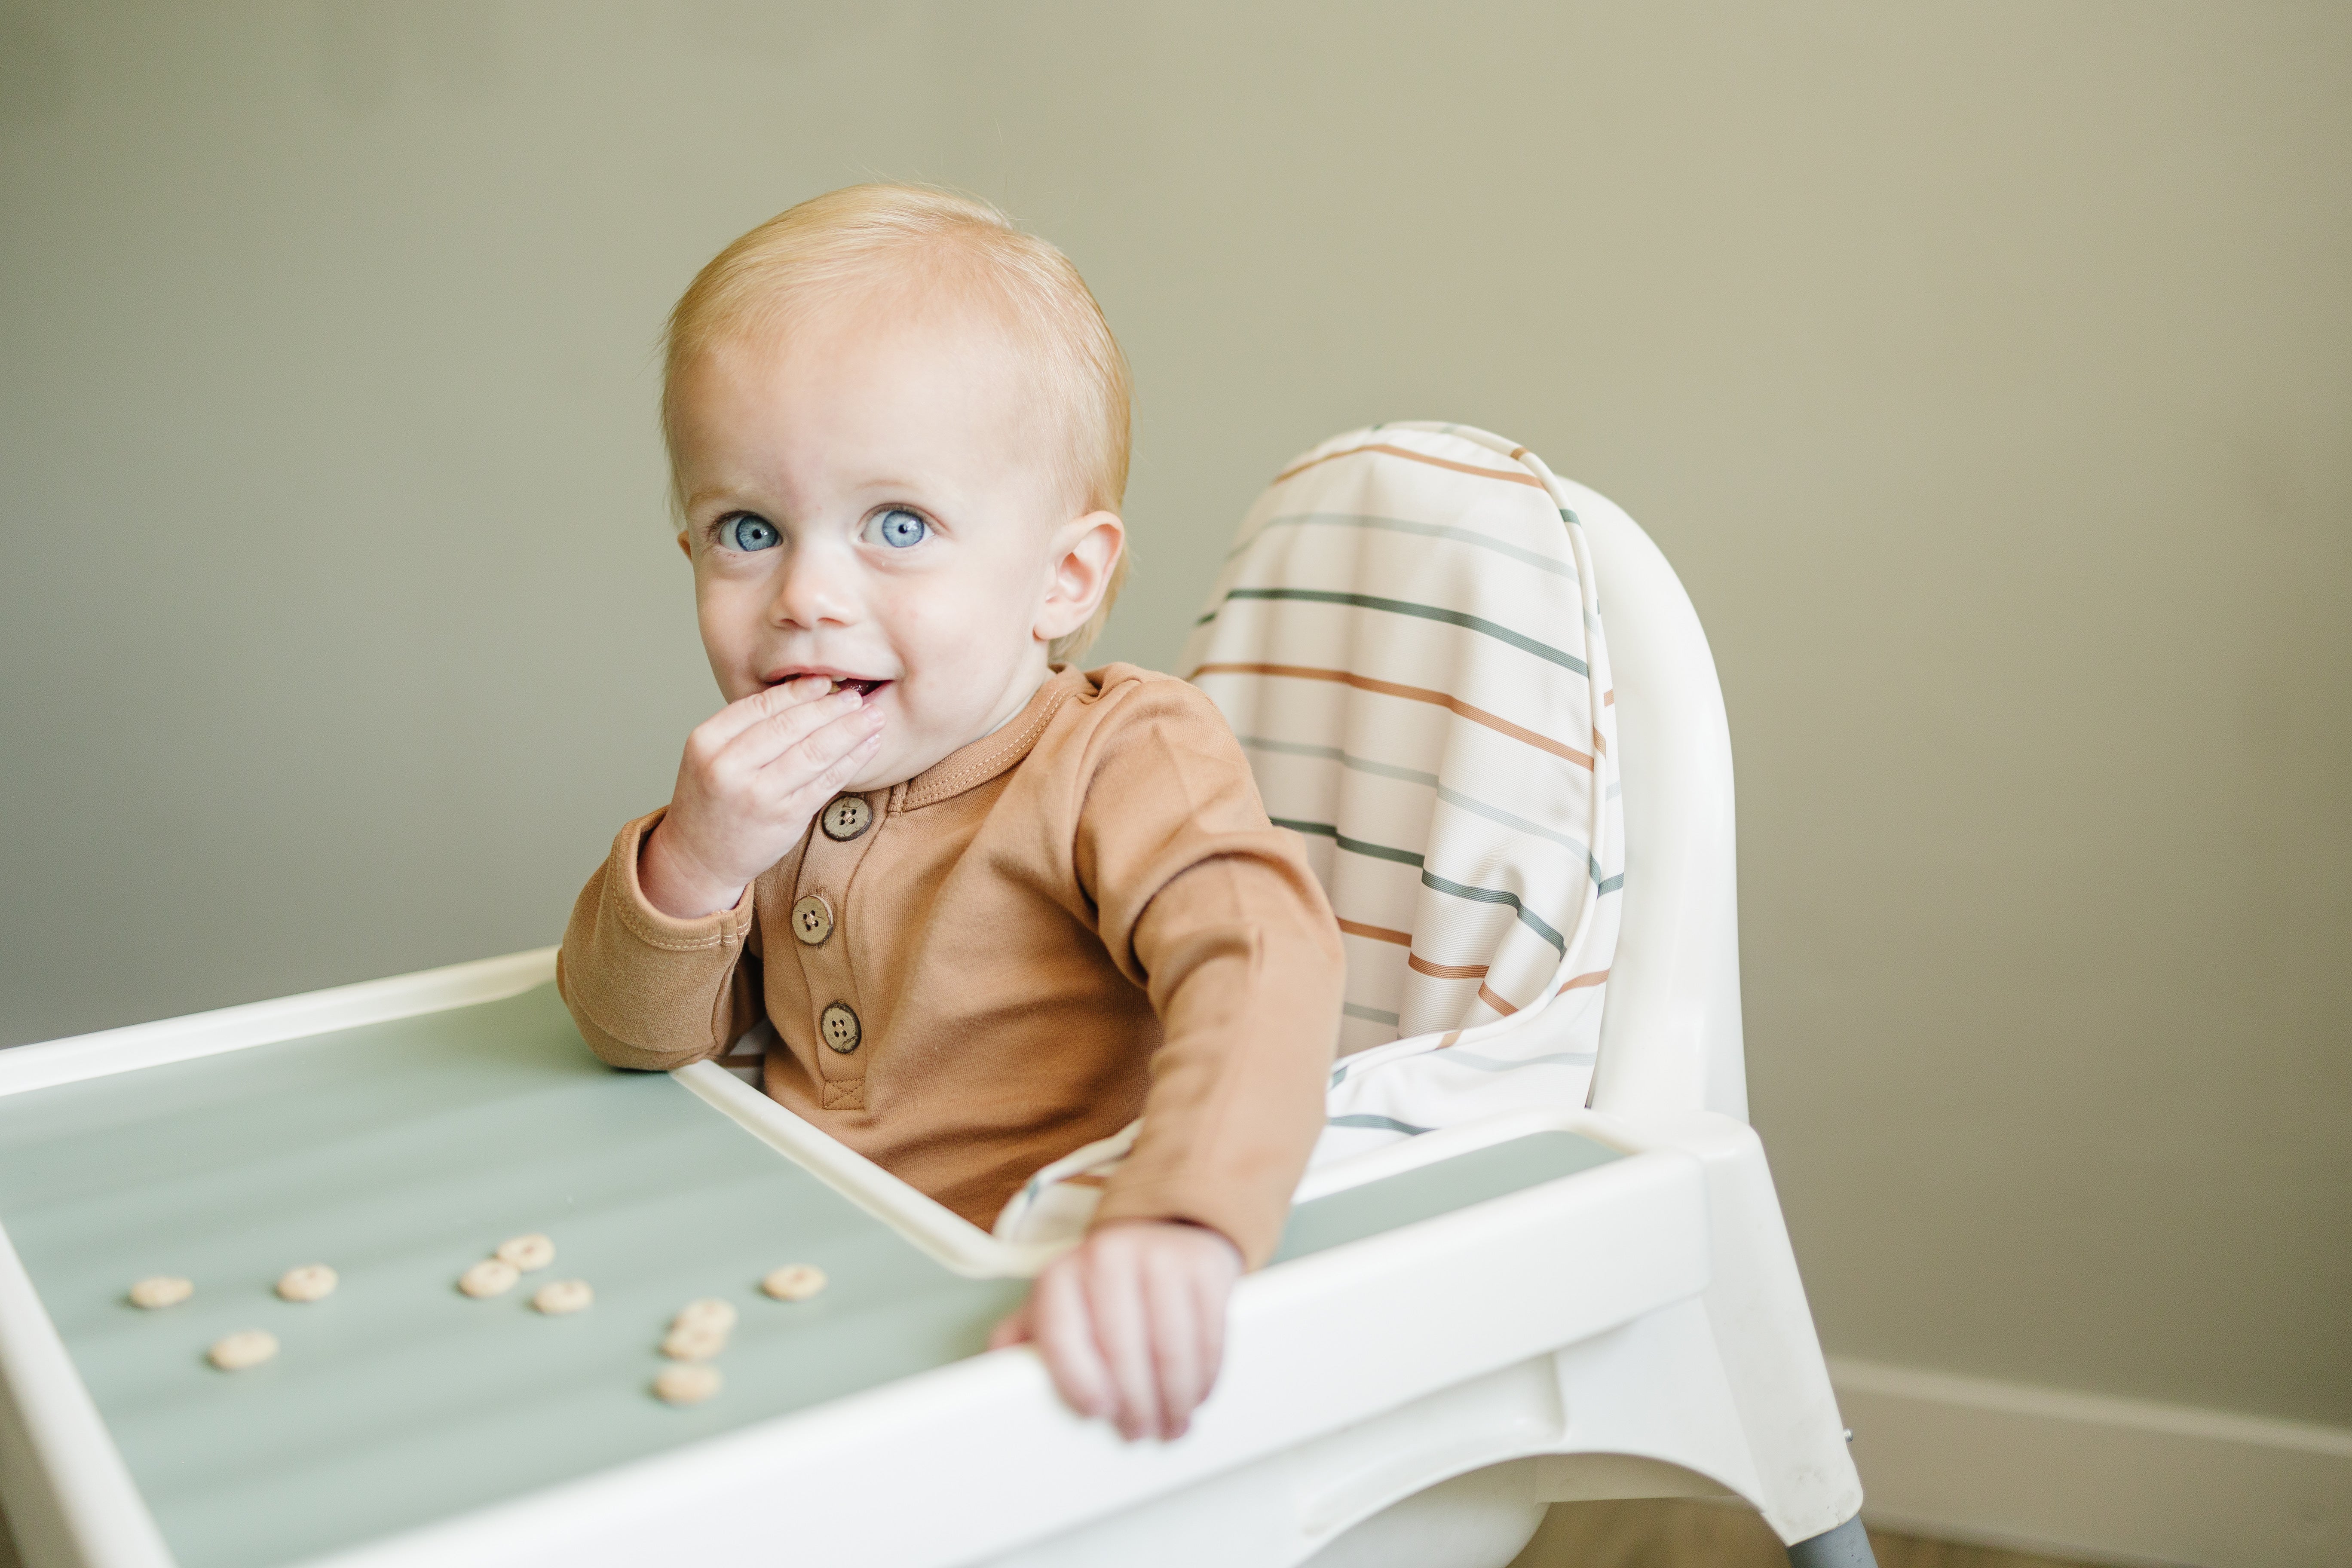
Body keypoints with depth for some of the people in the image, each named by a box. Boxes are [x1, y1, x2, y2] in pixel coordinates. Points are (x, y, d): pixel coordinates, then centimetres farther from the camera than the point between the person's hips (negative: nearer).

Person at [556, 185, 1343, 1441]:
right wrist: (690, 865, -13)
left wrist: (1175, 1224, -51)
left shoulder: (1120, 764, -15)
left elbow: (1263, 960, -33)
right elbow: (638, 1036, 7)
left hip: (1026, 1330, -5)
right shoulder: (768, 781, 6)